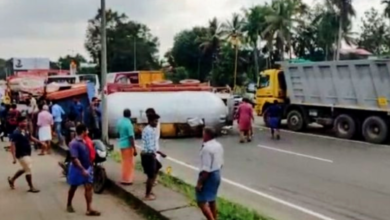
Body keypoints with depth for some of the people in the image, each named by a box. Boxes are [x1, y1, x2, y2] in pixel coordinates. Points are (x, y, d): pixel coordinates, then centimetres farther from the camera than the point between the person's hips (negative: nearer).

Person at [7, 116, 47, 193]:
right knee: (28, 170, -2)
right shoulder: (16, 133, -23)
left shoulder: (26, 130, 3)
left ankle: (12, 180, 40)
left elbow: (31, 137, 20)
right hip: (22, 155, -9)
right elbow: (12, 145, -24)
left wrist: (40, 142, 15)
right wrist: (14, 158, -28)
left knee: (25, 169, 22)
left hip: (27, 154, 9)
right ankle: (31, 187, 11)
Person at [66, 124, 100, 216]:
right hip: (77, 169, -6)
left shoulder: (85, 141, 3)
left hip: (87, 168, 6)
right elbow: (74, 159, -28)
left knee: (89, 187, -1)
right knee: (73, 187, 13)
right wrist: (82, 169, -31)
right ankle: (69, 205, 35)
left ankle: (89, 209, -1)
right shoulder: (74, 143, -23)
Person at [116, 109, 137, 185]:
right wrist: (134, 149, -18)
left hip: (121, 144, 8)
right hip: (127, 145, -8)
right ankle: (127, 180, 10)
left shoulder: (119, 121, 3)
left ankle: (124, 179, 26)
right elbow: (131, 137, -22)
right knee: (129, 163, 4)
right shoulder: (129, 124, -21)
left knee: (124, 162, 19)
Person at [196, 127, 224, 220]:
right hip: (217, 174, 10)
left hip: (208, 176, -10)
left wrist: (199, 182, -20)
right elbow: (221, 163, 15)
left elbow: (206, 169, -25)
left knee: (201, 202, -5)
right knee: (212, 200, 20)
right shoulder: (219, 145, 7)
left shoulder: (207, 148, -22)